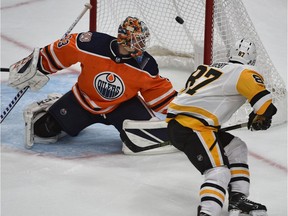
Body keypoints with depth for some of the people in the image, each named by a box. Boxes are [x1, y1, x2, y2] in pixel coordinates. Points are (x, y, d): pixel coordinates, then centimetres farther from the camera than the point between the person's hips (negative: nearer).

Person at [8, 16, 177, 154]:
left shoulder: (145, 66, -23)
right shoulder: (92, 44, -28)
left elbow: (159, 88, -8)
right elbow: (62, 51, -13)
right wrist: (37, 66, -3)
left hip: (122, 104, 0)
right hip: (84, 100, 0)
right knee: (45, 129, -5)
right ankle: (47, 109, 29)